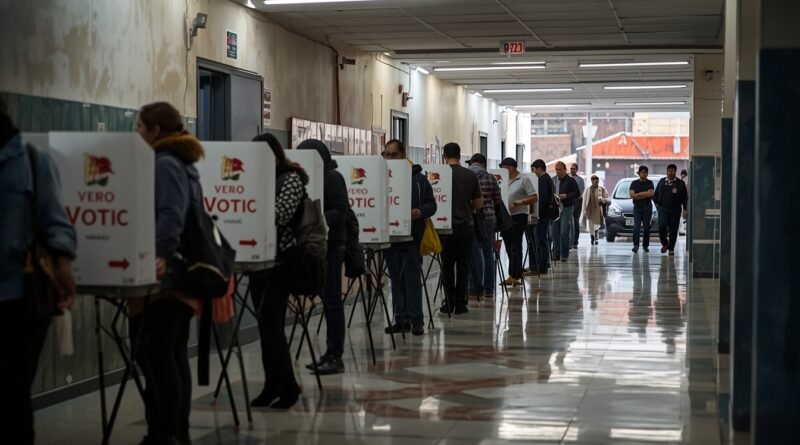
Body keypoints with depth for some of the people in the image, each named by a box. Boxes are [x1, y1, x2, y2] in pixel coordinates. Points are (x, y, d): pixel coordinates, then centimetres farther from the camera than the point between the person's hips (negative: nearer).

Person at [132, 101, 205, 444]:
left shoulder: (164, 164, -10)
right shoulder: (180, 163, 20)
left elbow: (171, 216, -23)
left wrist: (159, 255, -33)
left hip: (163, 276, -10)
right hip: (180, 272, 10)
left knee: (156, 356, -7)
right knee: (173, 355, 11)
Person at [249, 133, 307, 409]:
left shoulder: (291, 178, -6)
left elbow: (279, 215, -18)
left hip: (279, 260, -7)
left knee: (271, 324, -10)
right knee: (266, 325, 6)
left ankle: (288, 386, -2)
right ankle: (273, 385, 11)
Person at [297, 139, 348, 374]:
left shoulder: (332, 177, -9)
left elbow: (340, 210, -16)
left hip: (331, 244, -8)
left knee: (332, 299, -6)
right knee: (327, 298, 10)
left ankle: (335, 356, -3)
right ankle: (331, 353, 14)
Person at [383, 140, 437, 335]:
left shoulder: (418, 178, 3)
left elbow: (431, 204, 3)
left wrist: (420, 212, -17)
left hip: (412, 237, -3)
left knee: (412, 278, -4)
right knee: (396, 278, 8)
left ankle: (416, 320, -1)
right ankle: (401, 319, 14)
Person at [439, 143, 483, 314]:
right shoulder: (471, 175, 1)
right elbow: (479, 203, 5)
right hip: (467, 225, 2)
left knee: (447, 266, 6)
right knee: (463, 265, 6)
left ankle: (449, 304, 5)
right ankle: (460, 304, 6)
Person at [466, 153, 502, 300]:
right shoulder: (490, 178, 1)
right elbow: (498, 200, 4)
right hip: (489, 217, 2)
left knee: (474, 253, 3)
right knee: (488, 252, 9)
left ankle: (477, 289, 5)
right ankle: (489, 290, 11)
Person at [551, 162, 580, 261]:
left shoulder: (570, 180, -2)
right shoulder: (553, 180, 12)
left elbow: (577, 193, -4)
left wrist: (565, 196, -16)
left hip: (566, 208, -5)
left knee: (564, 232, -10)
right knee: (555, 232, 4)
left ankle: (564, 254, -3)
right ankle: (557, 253, 12)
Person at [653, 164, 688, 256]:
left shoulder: (680, 183, 4)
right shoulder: (662, 182, 11)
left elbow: (685, 197, 4)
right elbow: (655, 194, 19)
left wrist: (684, 210, -3)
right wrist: (657, 203, 5)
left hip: (675, 210, -1)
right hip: (663, 209, 1)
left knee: (673, 230, -1)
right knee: (662, 226, -15)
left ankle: (671, 249, 9)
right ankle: (664, 244, 8)